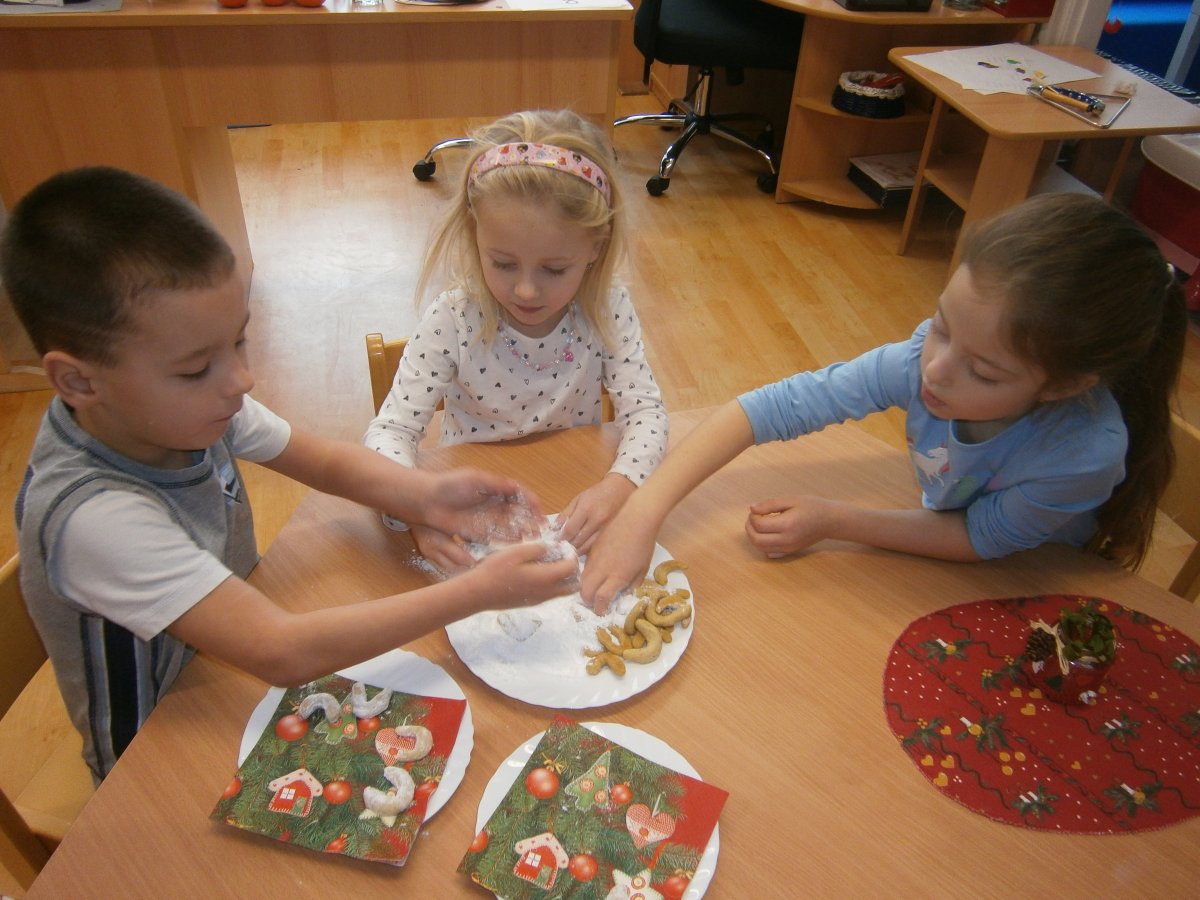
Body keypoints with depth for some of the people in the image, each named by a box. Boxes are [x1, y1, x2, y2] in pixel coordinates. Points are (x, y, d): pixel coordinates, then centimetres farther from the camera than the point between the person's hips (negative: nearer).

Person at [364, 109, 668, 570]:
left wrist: (617, 486, -32)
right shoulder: (452, 320, -18)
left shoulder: (608, 309, -12)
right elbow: (389, 432, -18)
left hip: (574, 506, 1)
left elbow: (645, 411, -10)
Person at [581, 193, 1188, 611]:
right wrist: (643, 512, -42)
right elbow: (773, 407, -34)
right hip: (946, 545, 4)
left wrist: (832, 522, -26)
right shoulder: (928, 357, -32)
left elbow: (983, 538, -21)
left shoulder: (1087, 453, -38)